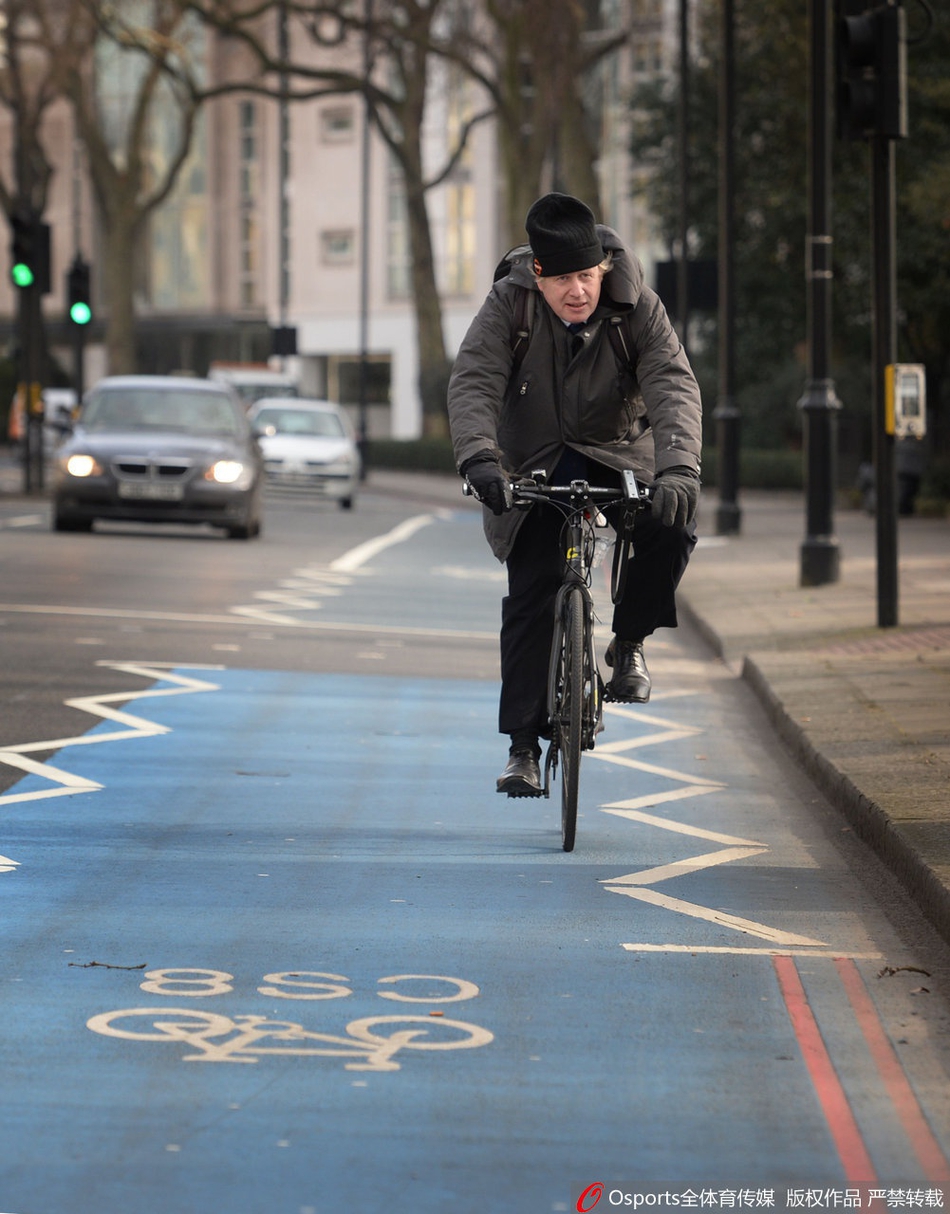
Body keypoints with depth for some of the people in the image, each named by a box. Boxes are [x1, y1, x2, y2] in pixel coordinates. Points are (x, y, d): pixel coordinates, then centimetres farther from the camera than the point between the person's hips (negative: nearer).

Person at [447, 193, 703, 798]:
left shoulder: (637, 306, -18)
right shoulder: (509, 305, -18)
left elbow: (673, 385, -29)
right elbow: (474, 381, -28)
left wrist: (678, 468, -46)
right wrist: (479, 457, -46)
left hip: (619, 453, 0)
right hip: (536, 464, 0)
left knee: (671, 528, -28)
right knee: (530, 597, -10)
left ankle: (629, 645, -2)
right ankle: (524, 747, -3)